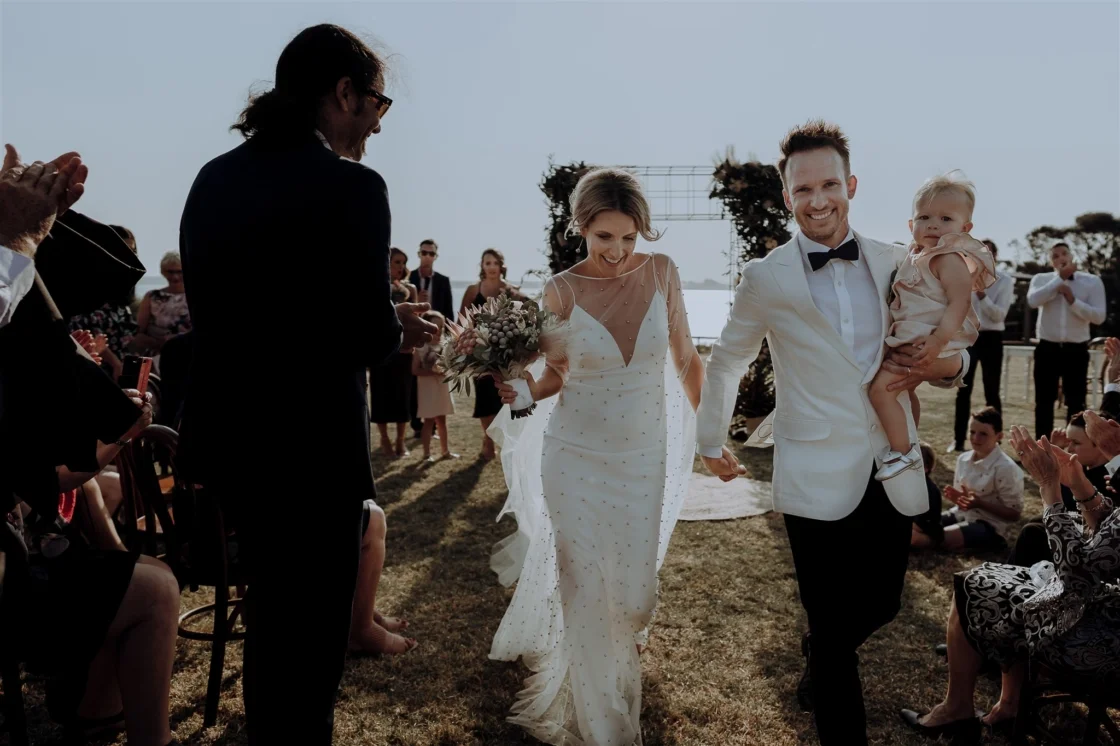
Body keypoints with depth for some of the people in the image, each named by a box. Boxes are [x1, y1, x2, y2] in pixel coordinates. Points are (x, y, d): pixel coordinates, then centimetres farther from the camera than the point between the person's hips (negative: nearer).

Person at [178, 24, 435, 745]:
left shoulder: (215, 177, 5)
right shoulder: (351, 185, -17)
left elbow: (216, 306, 8)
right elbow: (369, 337, -20)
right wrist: (400, 324, 3)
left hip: (227, 433, 8)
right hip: (311, 443, -8)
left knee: (272, 610, 27)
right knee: (313, 631, 11)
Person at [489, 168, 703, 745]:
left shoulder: (661, 272, -4)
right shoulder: (561, 290, -9)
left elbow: (686, 359, 4)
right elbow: (557, 375, 1)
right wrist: (524, 391, -20)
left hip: (645, 458, 2)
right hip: (576, 458, -2)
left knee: (632, 586, 13)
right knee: (586, 588, 6)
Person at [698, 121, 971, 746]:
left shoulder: (895, 262, 3)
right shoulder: (766, 278, -6)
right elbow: (727, 361, 8)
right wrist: (712, 440, 15)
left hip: (894, 472, 4)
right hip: (818, 478, -4)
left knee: (882, 605, 19)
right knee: (832, 630, 6)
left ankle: (827, 660, 52)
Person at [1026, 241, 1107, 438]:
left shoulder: (1092, 281, 1)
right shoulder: (1041, 279, 4)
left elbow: (1099, 316, -7)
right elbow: (1033, 300, -18)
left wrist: (1072, 299, -16)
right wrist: (1060, 277, -14)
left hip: (1076, 351, 0)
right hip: (1047, 349, 1)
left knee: (1076, 403, 4)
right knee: (1044, 401, 6)